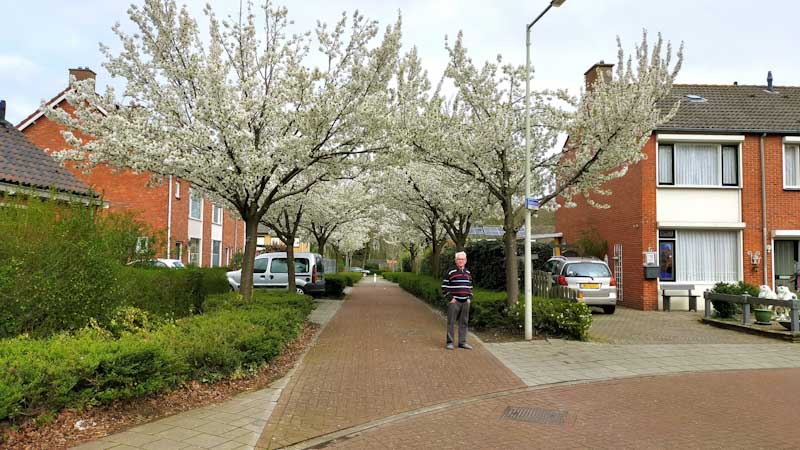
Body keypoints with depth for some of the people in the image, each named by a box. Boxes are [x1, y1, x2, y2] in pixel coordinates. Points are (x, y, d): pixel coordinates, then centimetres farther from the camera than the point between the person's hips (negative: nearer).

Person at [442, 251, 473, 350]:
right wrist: (450, 298, -10)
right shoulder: (451, 273, -5)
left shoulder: (468, 273, 13)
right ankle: (450, 342, 6)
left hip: (465, 302, 5)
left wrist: (469, 298, 12)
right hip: (454, 302, -5)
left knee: (464, 322, 9)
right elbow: (444, 287, -5)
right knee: (451, 322, -2)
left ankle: (462, 342, 18)